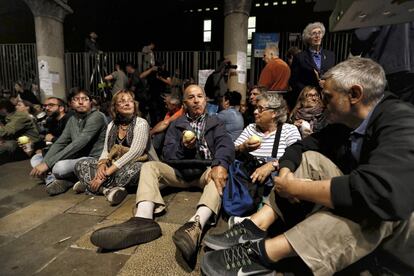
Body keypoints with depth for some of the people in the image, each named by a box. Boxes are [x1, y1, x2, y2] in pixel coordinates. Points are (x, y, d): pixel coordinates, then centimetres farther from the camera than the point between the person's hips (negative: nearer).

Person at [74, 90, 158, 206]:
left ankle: (88, 184, -19)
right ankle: (110, 189, -28)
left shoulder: (141, 124, -10)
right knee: (81, 164, -6)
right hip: (113, 168, 6)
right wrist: (102, 165, -18)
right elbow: (106, 150, 7)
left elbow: (134, 152, -21)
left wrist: (107, 172, -24)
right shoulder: (111, 125, 10)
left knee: (136, 168, -39)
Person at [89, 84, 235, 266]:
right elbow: (168, 156, 6)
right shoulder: (176, 125, 16)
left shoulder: (215, 123, 10)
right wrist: (182, 146, -16)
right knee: (149, 166, -18)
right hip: (182, 171, 3)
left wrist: (220, 165, -33)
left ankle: (196, 225, -60)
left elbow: (226, 145, -11)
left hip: (206, 170, -2)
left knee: (219, 173, -34)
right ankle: (143, 219, -44)